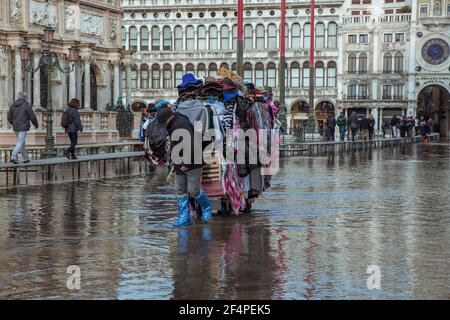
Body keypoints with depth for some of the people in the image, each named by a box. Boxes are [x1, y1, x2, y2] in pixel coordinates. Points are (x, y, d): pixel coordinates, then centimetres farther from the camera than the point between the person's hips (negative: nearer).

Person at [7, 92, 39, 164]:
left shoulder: (13, 105, 6)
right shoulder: (26, 105, -9)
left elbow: (9, 117, 9)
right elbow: (32, 117, -6)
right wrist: (36, 124, 10)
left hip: (16, 128, 6)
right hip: (23, 127, -6)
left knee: (22, 143, 16)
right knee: (20, 143, -6)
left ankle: (25, 158, 21)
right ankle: (13, 157, -21)